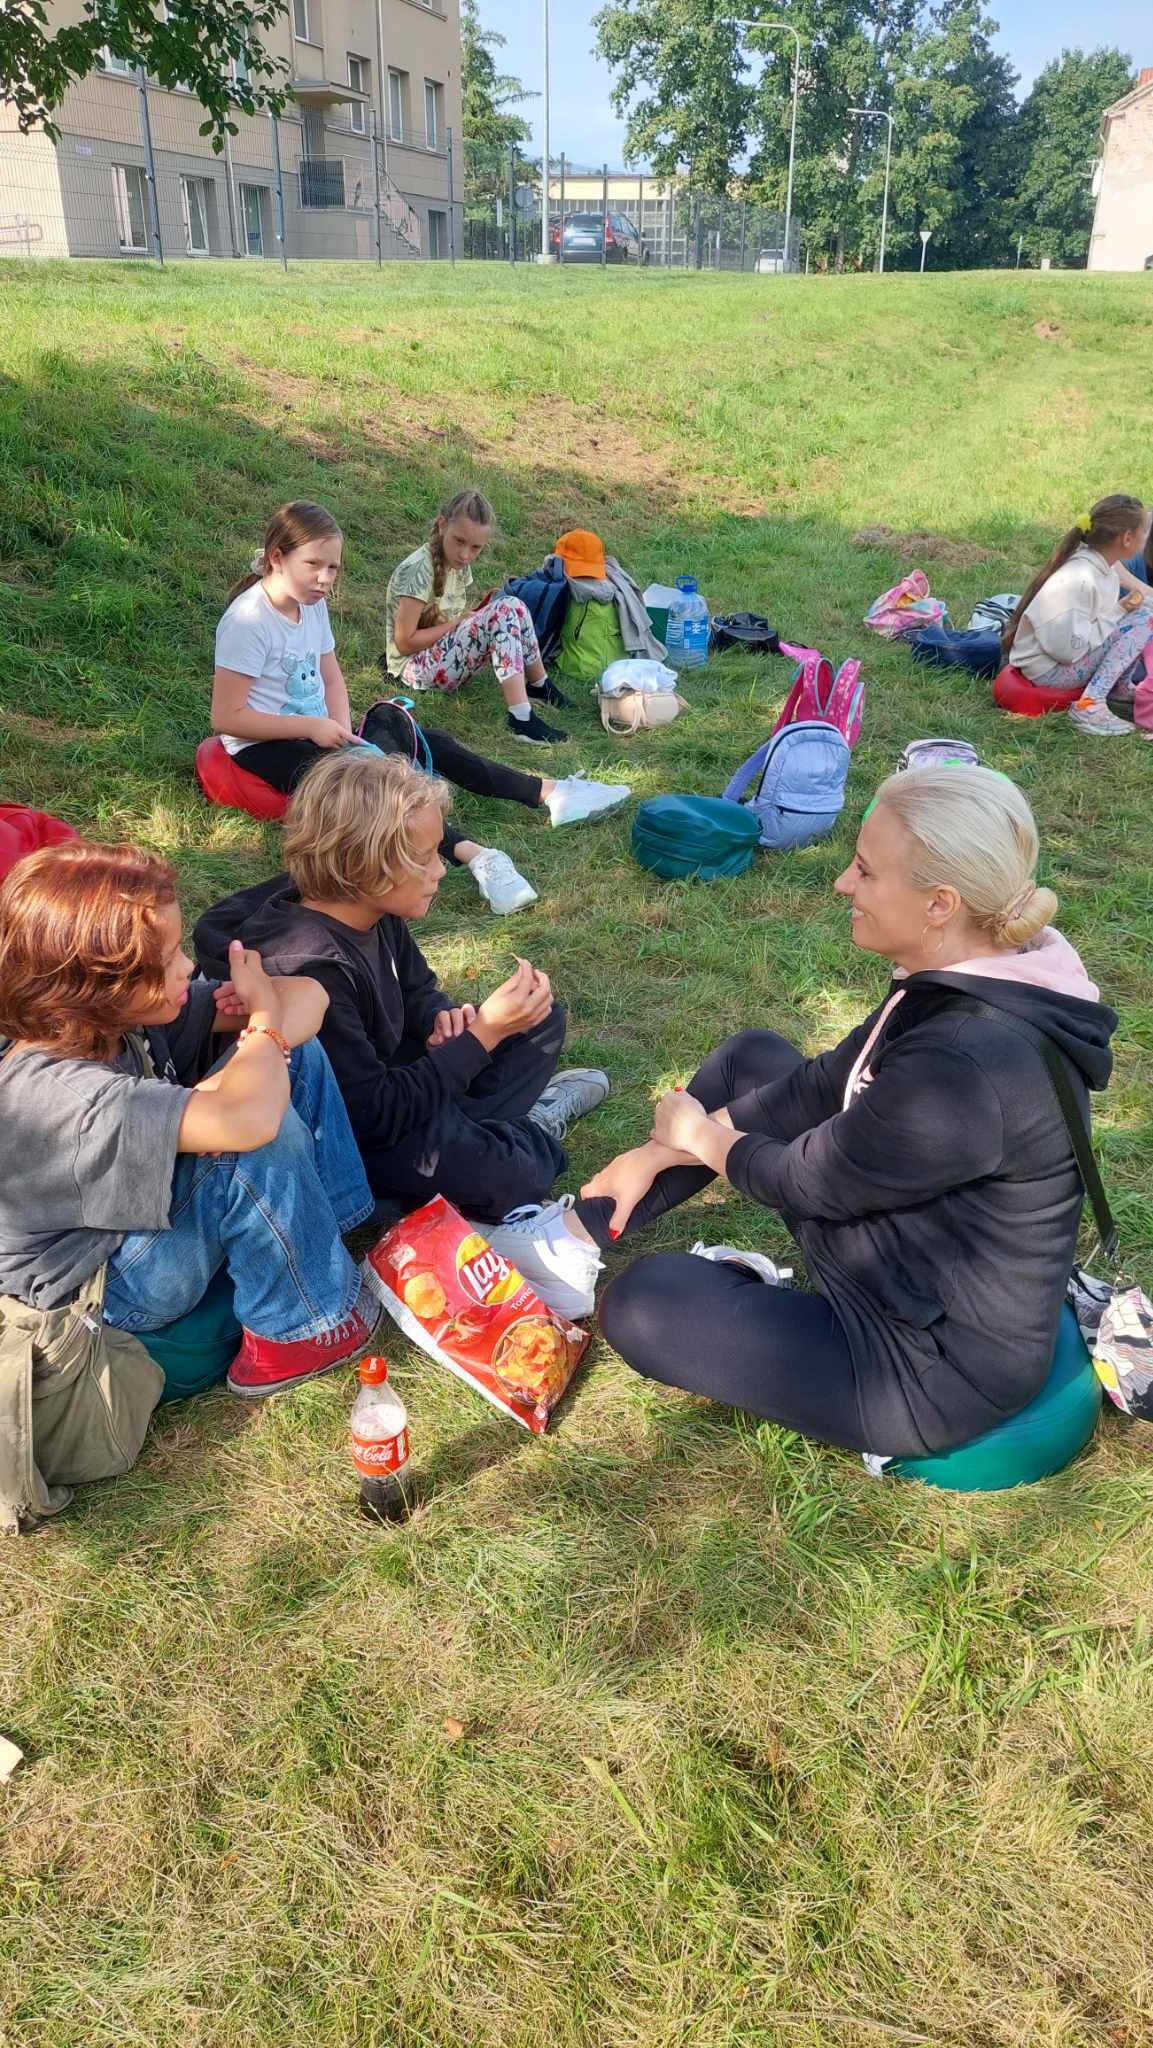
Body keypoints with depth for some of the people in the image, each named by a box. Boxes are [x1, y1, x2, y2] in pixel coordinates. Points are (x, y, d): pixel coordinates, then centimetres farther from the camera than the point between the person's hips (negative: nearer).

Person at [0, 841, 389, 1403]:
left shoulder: (117, 1017, -13)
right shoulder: (64, 1096, -37)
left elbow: (308, 995, -9)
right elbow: (246, 1121, -51)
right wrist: (265, 1019, -30)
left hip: (152, 1204, 8)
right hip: (105, 1288, -8)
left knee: (296, 1055, -2)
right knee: (264, 1135, -34)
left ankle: (328, 1228, 3)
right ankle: (304, 1327, -12)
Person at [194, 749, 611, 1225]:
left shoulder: (372, 910, -9)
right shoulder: (310, 973, -35)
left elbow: (417, 990, 11)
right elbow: (374, 1118, -32)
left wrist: (442, 1019, -14)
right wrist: (483, 1033, -32)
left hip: (380, 1075, 9)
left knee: (541, 1018, 13)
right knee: (507, 1179, -28)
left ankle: (458, 1130, -1)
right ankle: (535, 1130, 5)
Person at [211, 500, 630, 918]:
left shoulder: (312, 604, 4)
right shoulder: (248, 620, -21)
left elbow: (331, 679, 10)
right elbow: (226, 716, -22)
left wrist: (341, 729, -11)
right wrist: (312, 727, -24)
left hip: (316, 730, 9)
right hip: (266, 746, -8)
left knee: (429, 743, 0)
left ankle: (549, 793, -2)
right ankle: (471, 854, -49)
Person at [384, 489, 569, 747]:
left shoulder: (458, 563, 7)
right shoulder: (418, 570, -20)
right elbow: (404, 643, -20)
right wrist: (458, 623, -14)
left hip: (444, 655, 9)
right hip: (413, 667, -9)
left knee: (512, 607, -5)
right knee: (502, 613, -25)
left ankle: (539, 687, 8)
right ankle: (522, 718, -31)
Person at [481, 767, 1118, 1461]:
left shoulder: (966, 1066, -35)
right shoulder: (960, 980, -7)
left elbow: (809, 1180, -21)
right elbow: (826, 1084, 1)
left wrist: (702, 1137, 0)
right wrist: (659, 1152, 2)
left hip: (935, 1366, -9)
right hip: (903, 1260, 9)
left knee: (645, 1304, -9)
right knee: (751, 1059, 9)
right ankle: (578, 1236, 17)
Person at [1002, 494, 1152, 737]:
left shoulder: (1102, 567, 1)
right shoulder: (1079, 580, -26)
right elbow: (1068, 649, -28)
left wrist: (1126, 605, -6)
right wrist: (1119, 612, -18)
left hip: (1072, 651, 9)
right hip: (1050, 669, -9)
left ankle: (1118, 687, 11)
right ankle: (1090, 705, -20)